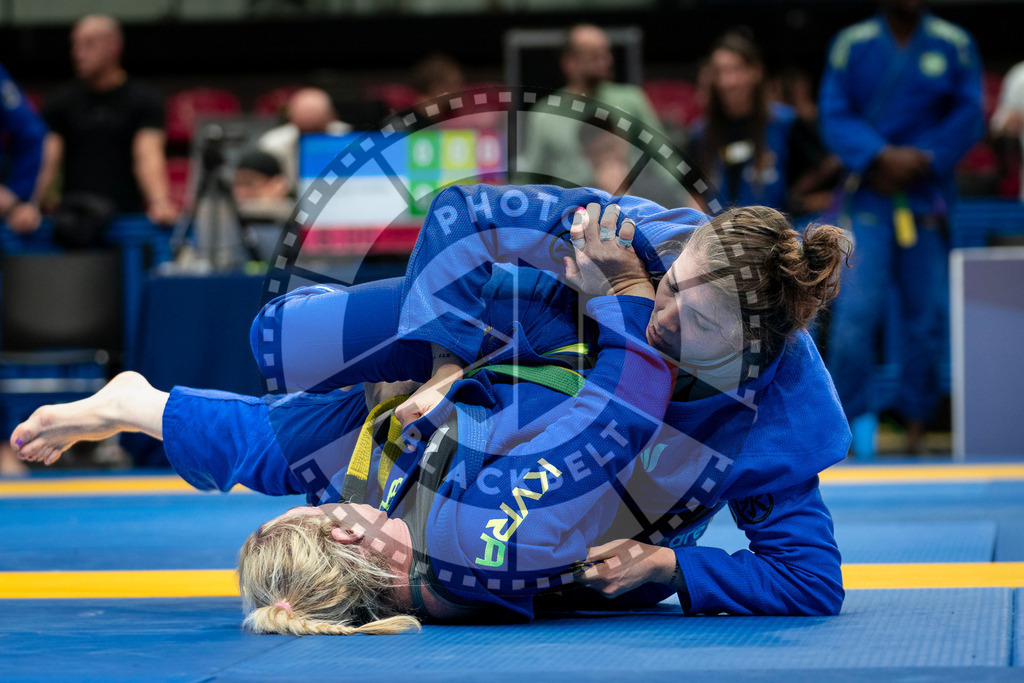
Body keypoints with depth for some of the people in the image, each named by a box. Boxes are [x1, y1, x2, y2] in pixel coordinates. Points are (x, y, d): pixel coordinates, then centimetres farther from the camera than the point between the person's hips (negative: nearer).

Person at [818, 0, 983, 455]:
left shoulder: (954, 45, 5)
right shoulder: (851, 44, 3)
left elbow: (968, 116, 1)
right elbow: (835, 117, -2)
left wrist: (922, 162, -11)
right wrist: (882, 157, -16)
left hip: (926, 196, 1)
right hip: (868, 199, -1)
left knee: (926, 311, 3)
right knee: (857, 306, -12)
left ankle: (917, 420, 15)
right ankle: (855, 417, 0)